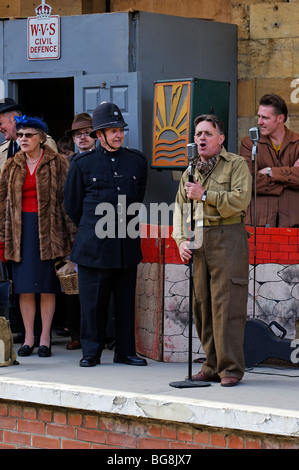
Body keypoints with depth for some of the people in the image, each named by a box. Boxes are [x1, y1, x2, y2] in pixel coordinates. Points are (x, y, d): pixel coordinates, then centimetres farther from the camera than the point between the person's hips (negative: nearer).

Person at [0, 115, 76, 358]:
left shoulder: (57, 163, 0)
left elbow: (67, 198, -2)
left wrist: (72, 233, -8)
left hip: (48, 228, -3)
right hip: (20, 229, 3)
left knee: (47, 285, 0)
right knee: (25, 286, 2)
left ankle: (45, 337, 7)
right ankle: (28, 338, 9)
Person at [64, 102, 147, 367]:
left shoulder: (137, 161, 9)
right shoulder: (83, 164, 2)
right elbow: (72, 205, 11)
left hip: (127, 244, 3)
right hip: (94, 245, -2)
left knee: (126, 300, 6)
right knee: (93, 300, 0)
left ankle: (125, 351, 15)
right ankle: (91, 352, 10)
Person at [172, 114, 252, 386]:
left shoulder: (236, 165, 3)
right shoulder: (191, 172, 21)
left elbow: (240, 200, -11)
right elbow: (180, 208, 19)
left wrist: (205, 195, -11)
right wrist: (181, 240, 4)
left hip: (228, 238, -6)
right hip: (198, 241, 6)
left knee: (226, 303, -10)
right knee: (202, 304, 5)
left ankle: (231, 368, -8)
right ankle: (213, 366, 12)